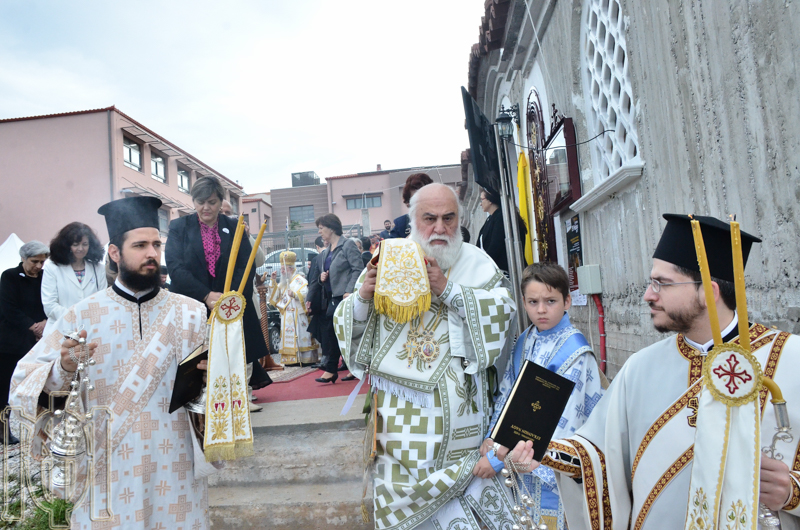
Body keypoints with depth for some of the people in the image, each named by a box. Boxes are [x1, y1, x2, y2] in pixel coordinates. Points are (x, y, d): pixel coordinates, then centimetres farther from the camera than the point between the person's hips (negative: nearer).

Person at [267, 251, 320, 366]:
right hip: (286, 314, 7)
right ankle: (293, 359, 3)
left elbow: (305, 293, -14)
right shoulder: (283, 282, 22)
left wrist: (294, 294, -32)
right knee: (289, 336, 2)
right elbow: (276, 294, 14)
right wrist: (273, 281, 5)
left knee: (301, 335, -10)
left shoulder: (299, 279, -1)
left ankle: (307, 359, -8)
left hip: (297, 313, -7)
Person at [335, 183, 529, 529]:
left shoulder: (476, 263, 4)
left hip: (455, 408, -1)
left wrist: (448, 289, -18)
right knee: (400, 497, 8)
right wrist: (363, 297, -14)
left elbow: (502, 312, -11)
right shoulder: (389, 261, 6)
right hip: (398, 410, 1)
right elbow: (348, 326, 7)